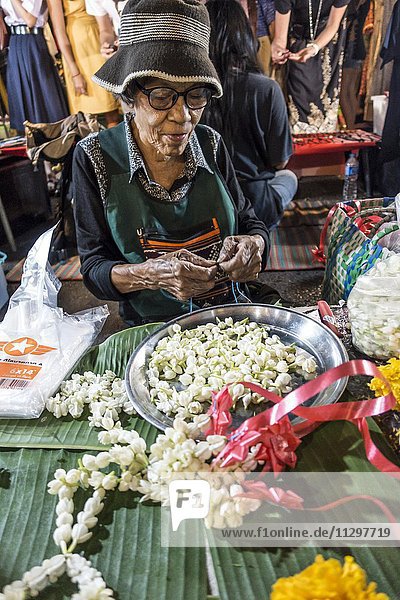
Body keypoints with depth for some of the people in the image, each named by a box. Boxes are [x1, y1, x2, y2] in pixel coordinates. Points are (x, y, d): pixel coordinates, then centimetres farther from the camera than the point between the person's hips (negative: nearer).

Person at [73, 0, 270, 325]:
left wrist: (253, 244, -18)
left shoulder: (210, 143, -3)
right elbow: (94, 268, -8)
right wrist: (152, 274, -28)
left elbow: (249, 222, 6)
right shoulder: (95, 157, -9)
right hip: (150, 331, -2)